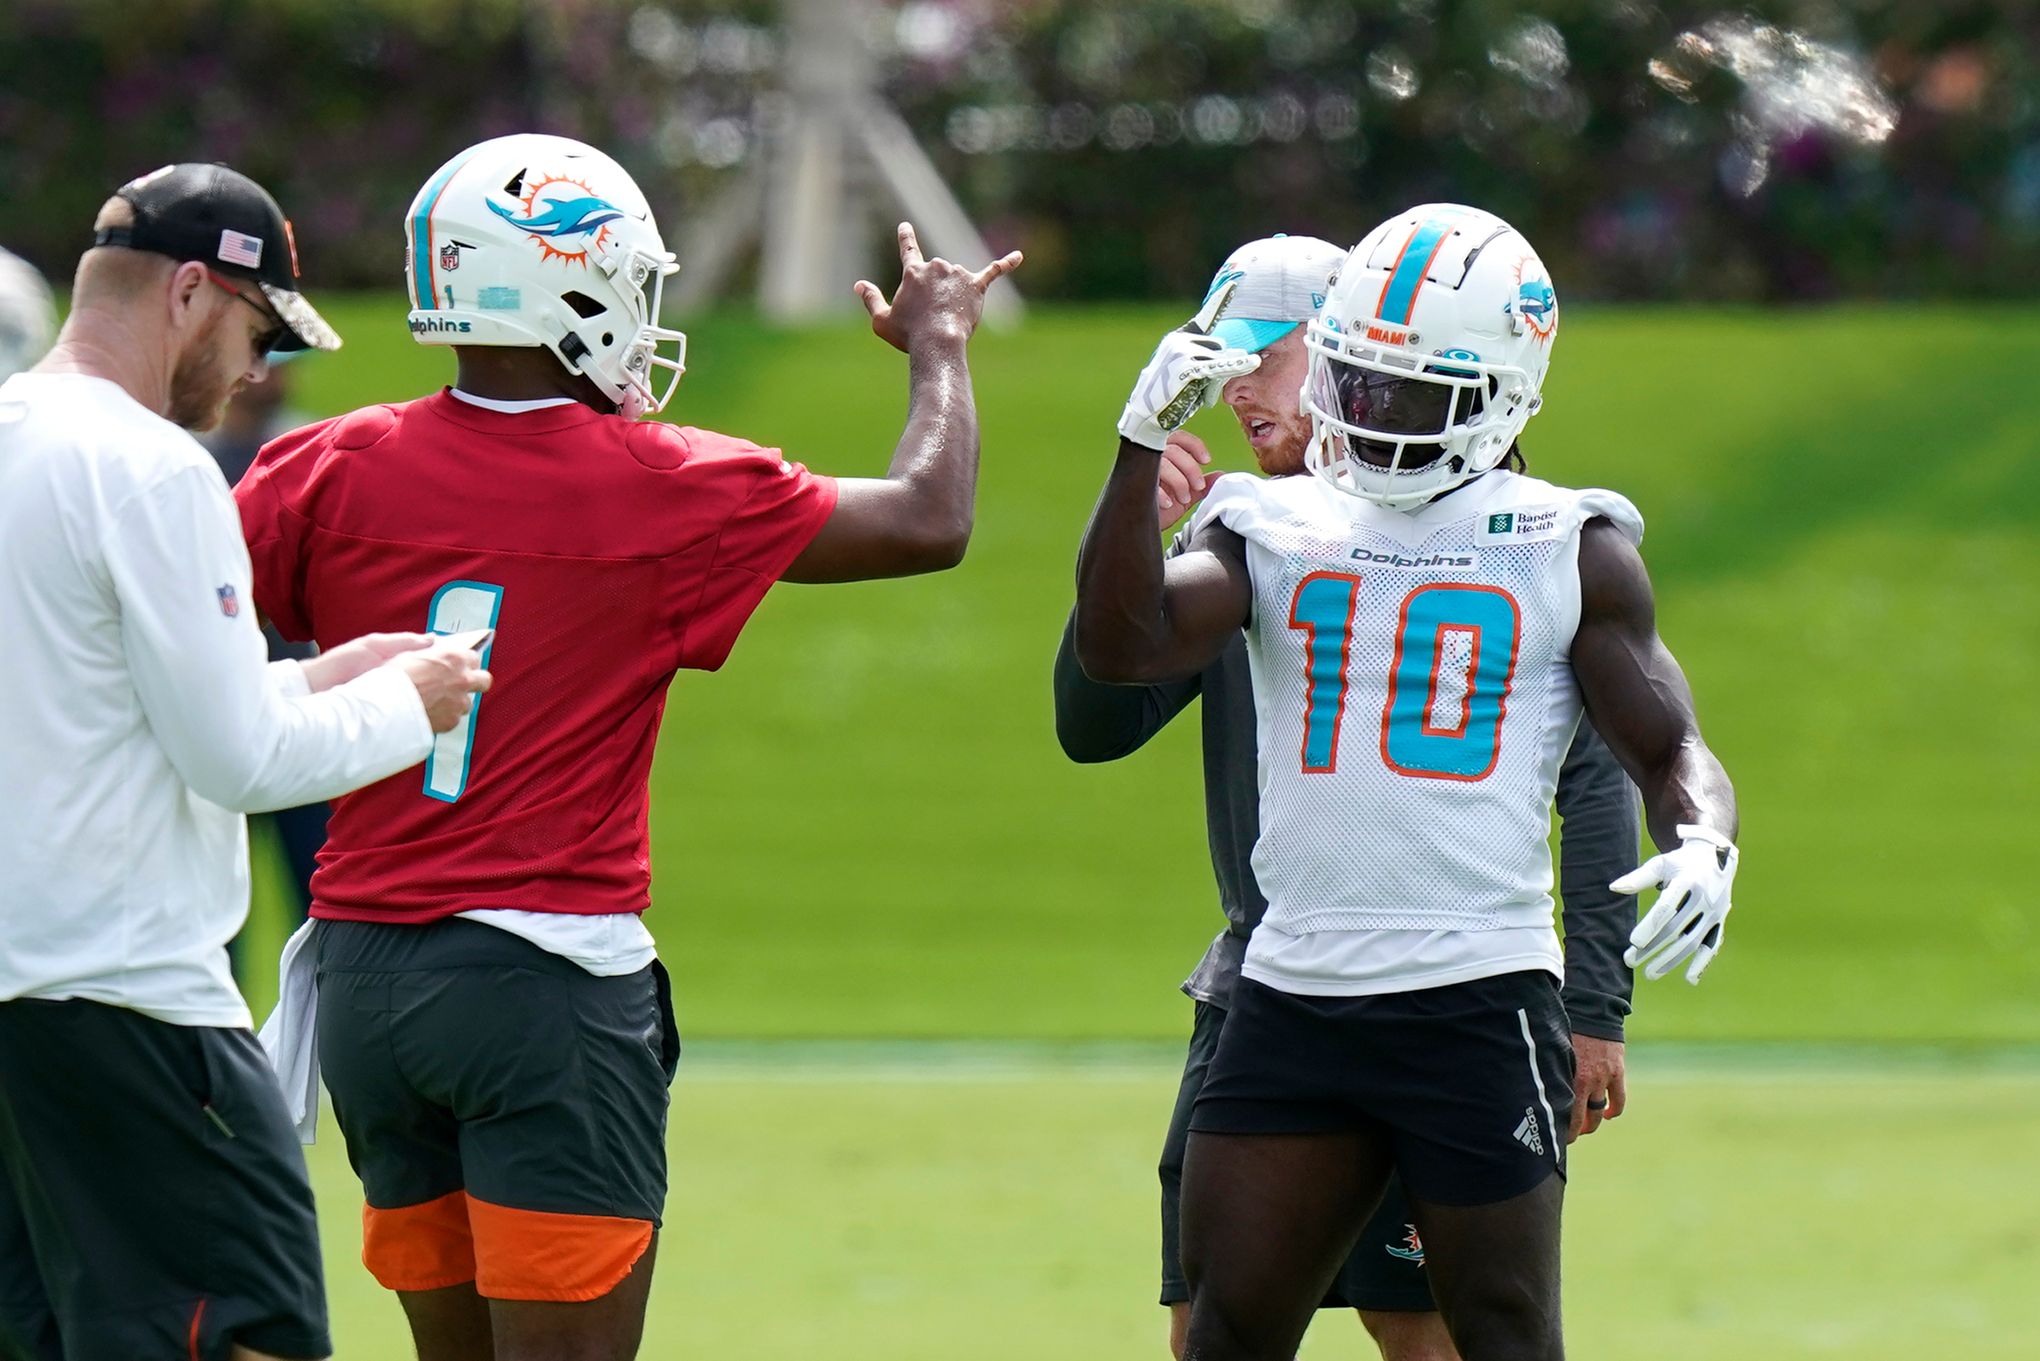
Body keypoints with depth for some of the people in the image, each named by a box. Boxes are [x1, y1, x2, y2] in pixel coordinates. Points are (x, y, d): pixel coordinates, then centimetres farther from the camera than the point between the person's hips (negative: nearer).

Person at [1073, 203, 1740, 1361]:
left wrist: (1704, 849, -21)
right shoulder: (1273, 530, 9)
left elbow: (1669, 751, 2)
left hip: (1479, 996, -3)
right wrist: (1143, 448, -15)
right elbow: (1121, 649, -6)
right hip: (1293, 995, 3)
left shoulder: (1572, 552, 3)